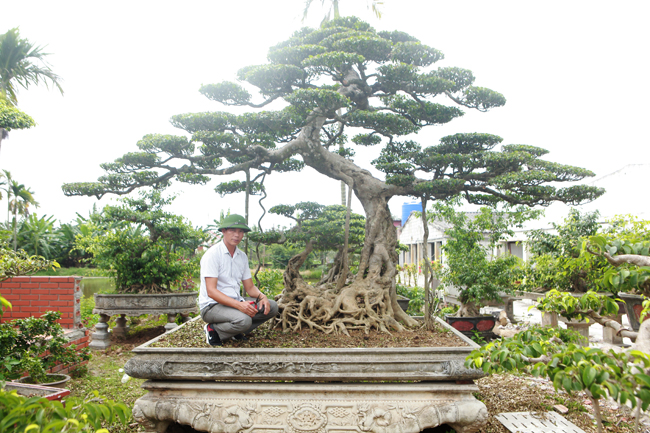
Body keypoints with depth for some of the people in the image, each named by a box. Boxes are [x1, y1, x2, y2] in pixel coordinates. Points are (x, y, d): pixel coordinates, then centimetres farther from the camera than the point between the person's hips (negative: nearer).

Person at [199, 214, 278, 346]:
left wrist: (261, 296, -10)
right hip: (212, 305, -8)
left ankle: (236, 331, 0)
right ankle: (213, 330, -7)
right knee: (243, 320, -34)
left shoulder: (242, 256, 10)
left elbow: (249, 287, 13)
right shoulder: (213, 254, -13)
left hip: (235, 302, 8)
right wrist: (239, 305, -33)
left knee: (272, 306, -8)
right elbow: (211, 291, -21)